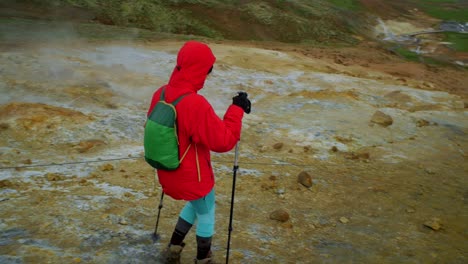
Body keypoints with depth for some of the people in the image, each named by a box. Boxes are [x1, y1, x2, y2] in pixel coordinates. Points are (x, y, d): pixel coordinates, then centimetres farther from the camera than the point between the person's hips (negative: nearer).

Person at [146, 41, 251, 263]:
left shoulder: (160, 94, -7)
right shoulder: (196, 105, -31)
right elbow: (223, 141, -25)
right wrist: (237, 109, -16)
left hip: (168, 173, 7)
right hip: (193, 178, -7)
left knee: (196, 204, 32)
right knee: (206, 213, 21)